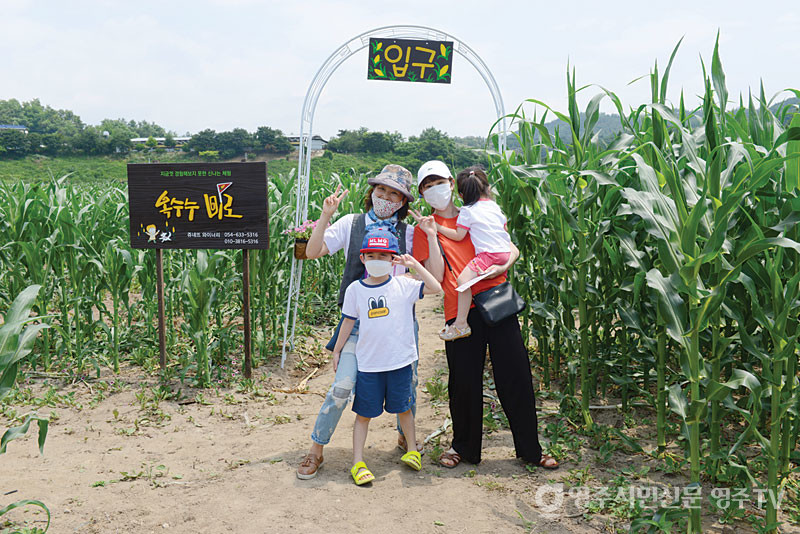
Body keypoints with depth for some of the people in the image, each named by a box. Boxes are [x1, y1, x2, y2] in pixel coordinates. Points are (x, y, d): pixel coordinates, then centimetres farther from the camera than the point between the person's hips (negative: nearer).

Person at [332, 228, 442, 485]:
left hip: (400, 360, 0)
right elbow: (348, 322, 9)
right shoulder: (355, 289, 1)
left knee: (403, 407, 14)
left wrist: (414, 264, -13)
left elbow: (435, 288, -12)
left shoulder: (403, 285, -3)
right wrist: (337, 350, 13)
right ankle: (358, 463, 14)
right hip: (368, 363, 0)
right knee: (364, 413, 5)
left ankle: (412, 451, 34)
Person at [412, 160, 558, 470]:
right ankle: (463, 447, 26)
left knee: (516, 377, 3)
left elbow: (512, 249, 15)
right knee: (464, 384, 3)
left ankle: (530, 449, 18)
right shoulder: (425, 229, 8)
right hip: (461, 312, -1)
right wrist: (432, 237, -8)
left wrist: (502, 266, -6)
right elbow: (436, 277, -2)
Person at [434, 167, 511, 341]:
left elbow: (458, 235, -5)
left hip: (488, 254, -8)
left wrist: (437, 227, 2)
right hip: (505, 252, 8)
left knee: (463, 279, -18)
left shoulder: (467, 211, 0)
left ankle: (461, 323, -25)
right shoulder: (495, 206, 19)